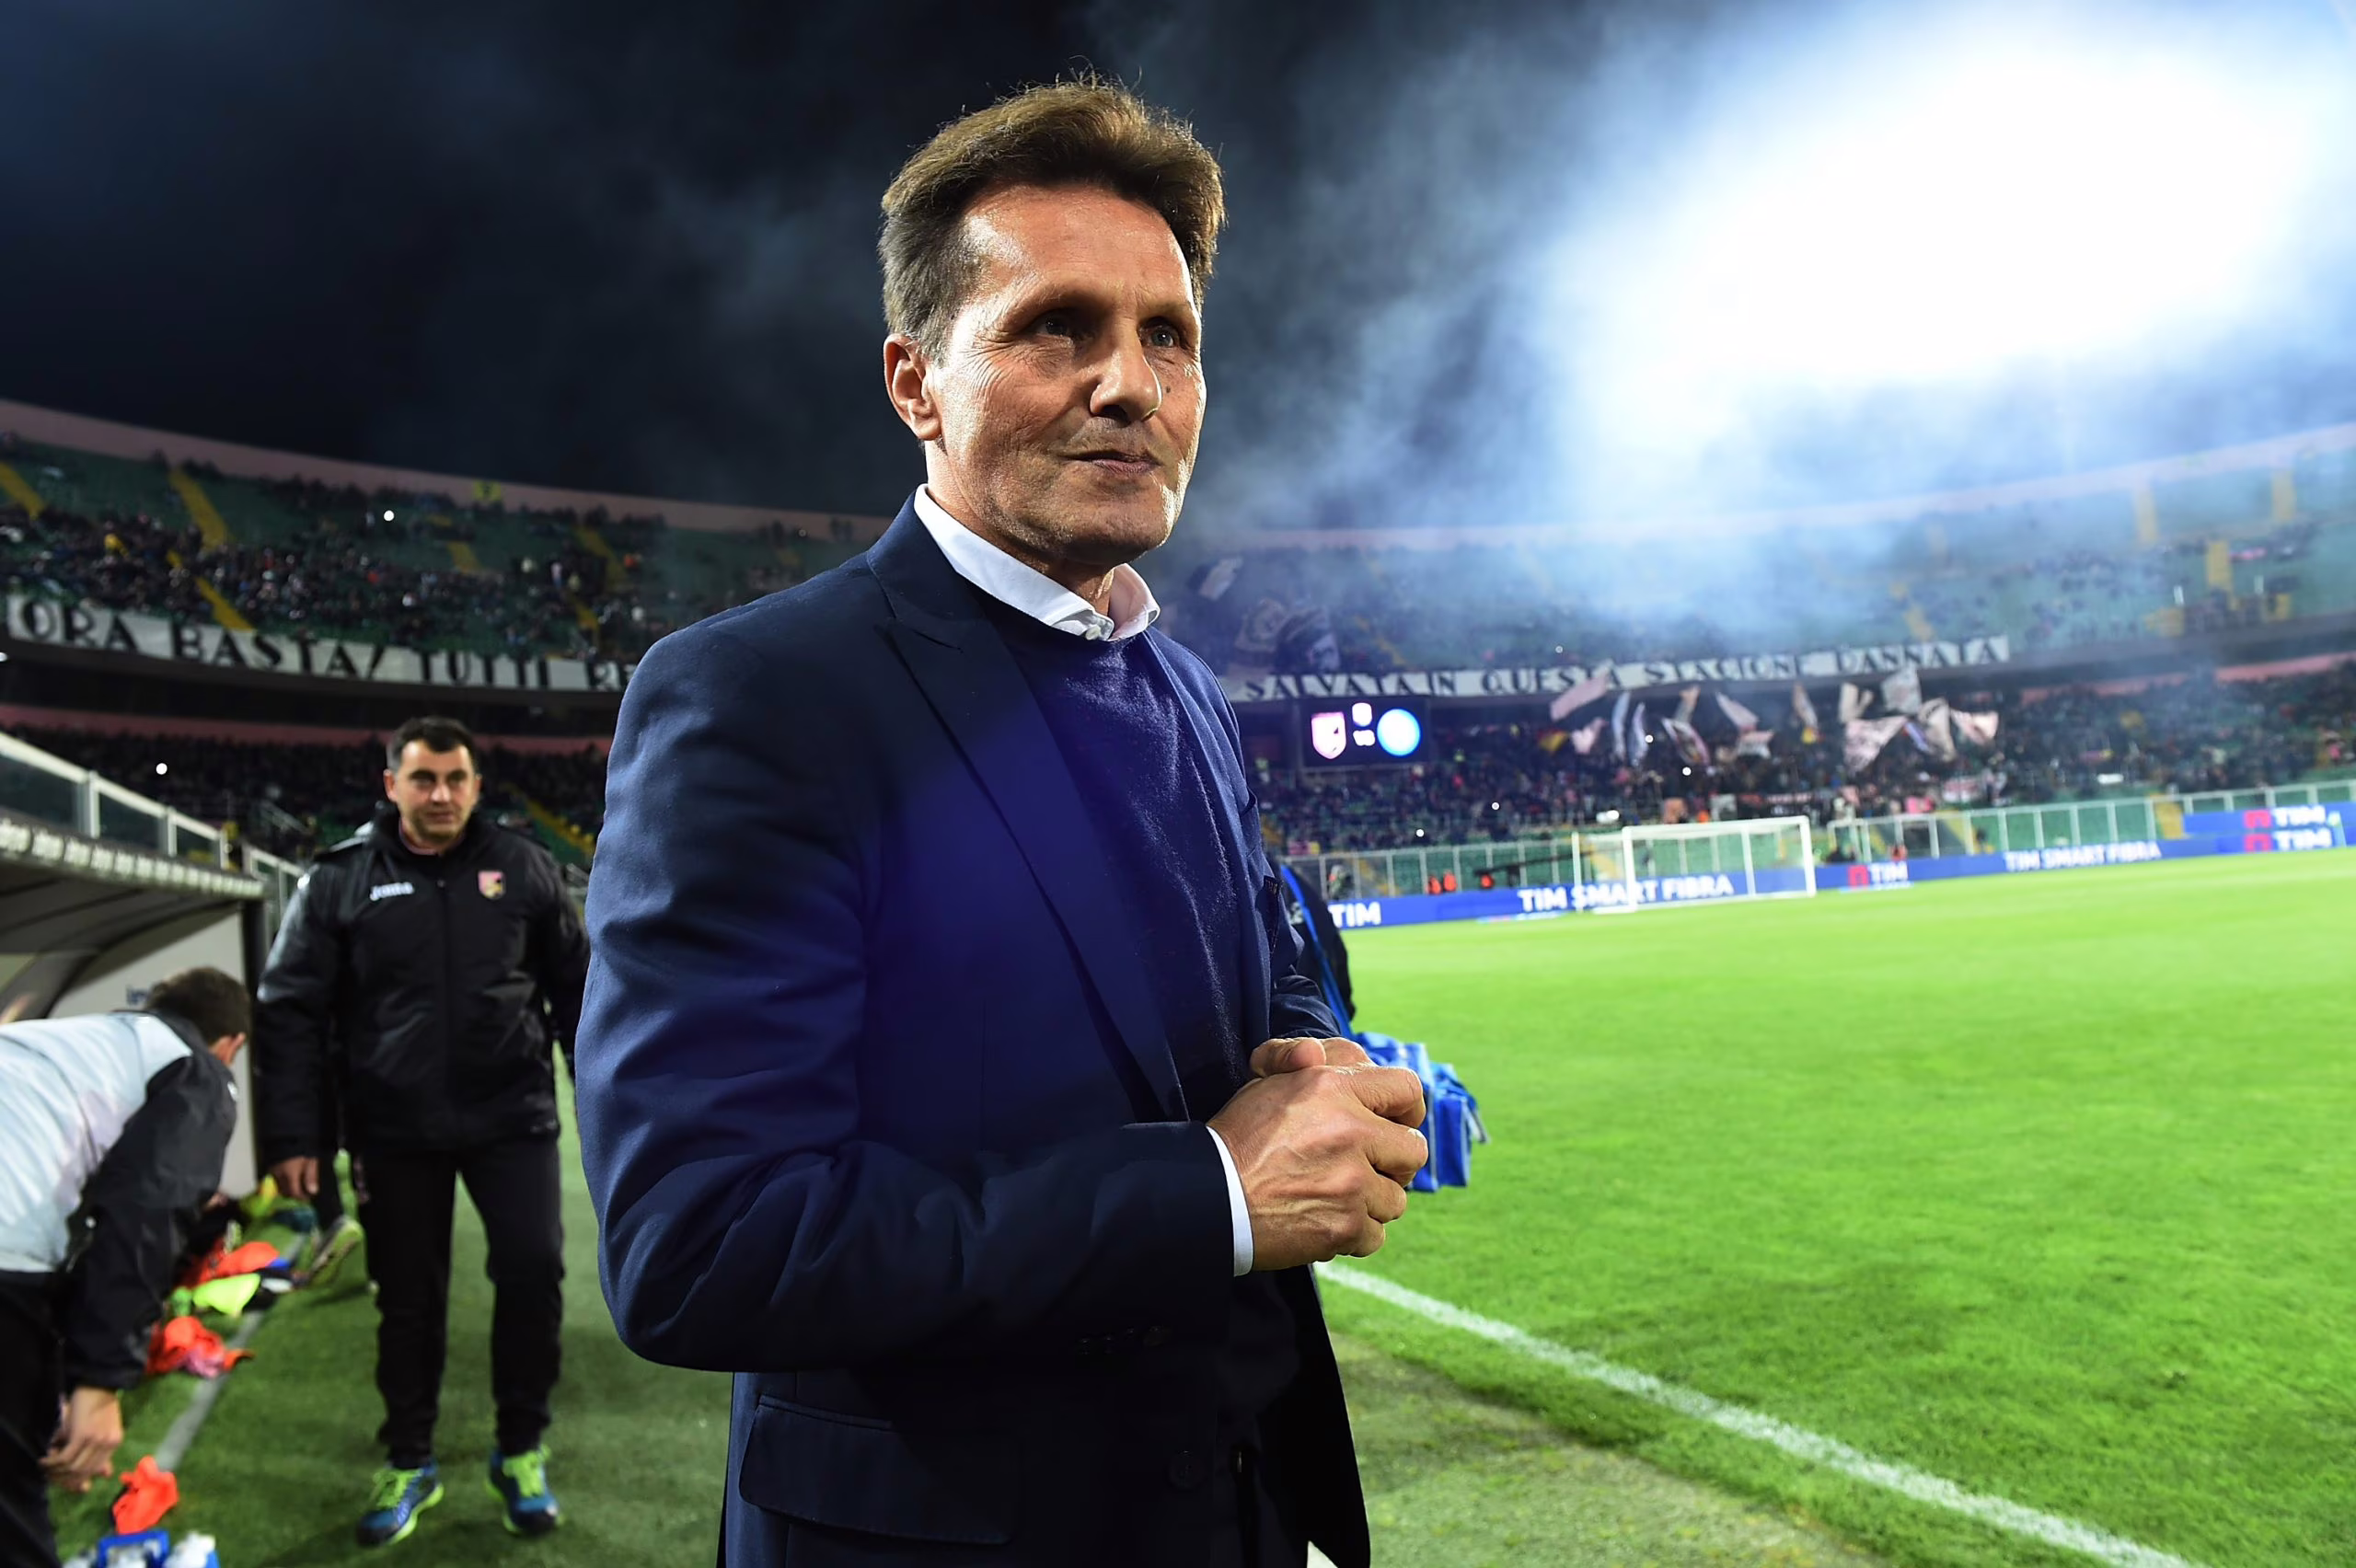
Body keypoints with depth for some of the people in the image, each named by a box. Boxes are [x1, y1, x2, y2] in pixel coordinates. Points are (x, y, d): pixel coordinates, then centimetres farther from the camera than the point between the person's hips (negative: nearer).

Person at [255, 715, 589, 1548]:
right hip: (394, 1129, 0)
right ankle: (408, 1462, 32)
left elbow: (576, 989, 8)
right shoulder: (341, 879, -1)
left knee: (533, 1270, -2)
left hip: (513, 1114, 0)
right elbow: (291, 1011, 1)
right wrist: (293, 1137, -4)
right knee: (408, 1297, 11)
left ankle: (521, 1451, 19)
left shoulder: (523, 868, 1)